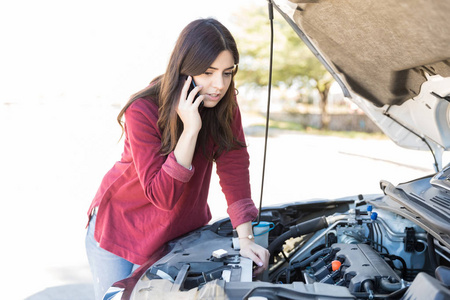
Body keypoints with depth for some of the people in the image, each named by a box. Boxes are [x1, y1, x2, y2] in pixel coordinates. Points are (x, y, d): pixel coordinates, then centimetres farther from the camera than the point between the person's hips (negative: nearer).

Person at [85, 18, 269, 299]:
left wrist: (246, 238, -17)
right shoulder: (142, 111, -28)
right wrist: (190, 130, -40)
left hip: (183, 228, 4)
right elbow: (162, 196, -31)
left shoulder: (225, 104, -13)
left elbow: (235, 168, -12)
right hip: (120, 227, -3)